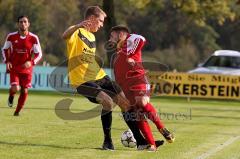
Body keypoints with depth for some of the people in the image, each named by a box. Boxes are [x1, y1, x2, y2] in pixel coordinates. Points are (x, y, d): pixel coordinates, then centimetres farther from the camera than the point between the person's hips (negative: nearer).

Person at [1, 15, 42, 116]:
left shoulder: (33, 38, -7)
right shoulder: (11, 36, -5)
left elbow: (39, 54, -2)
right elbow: (4, 49, 9)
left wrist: (31, 62, -20)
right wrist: (7, 61, -6)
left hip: (27, 69, 1)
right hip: (14, 68, -1)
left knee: (24, 91, 2)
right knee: (15, 88, -18)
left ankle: (17, 111, 23)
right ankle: (11, 96, 20)